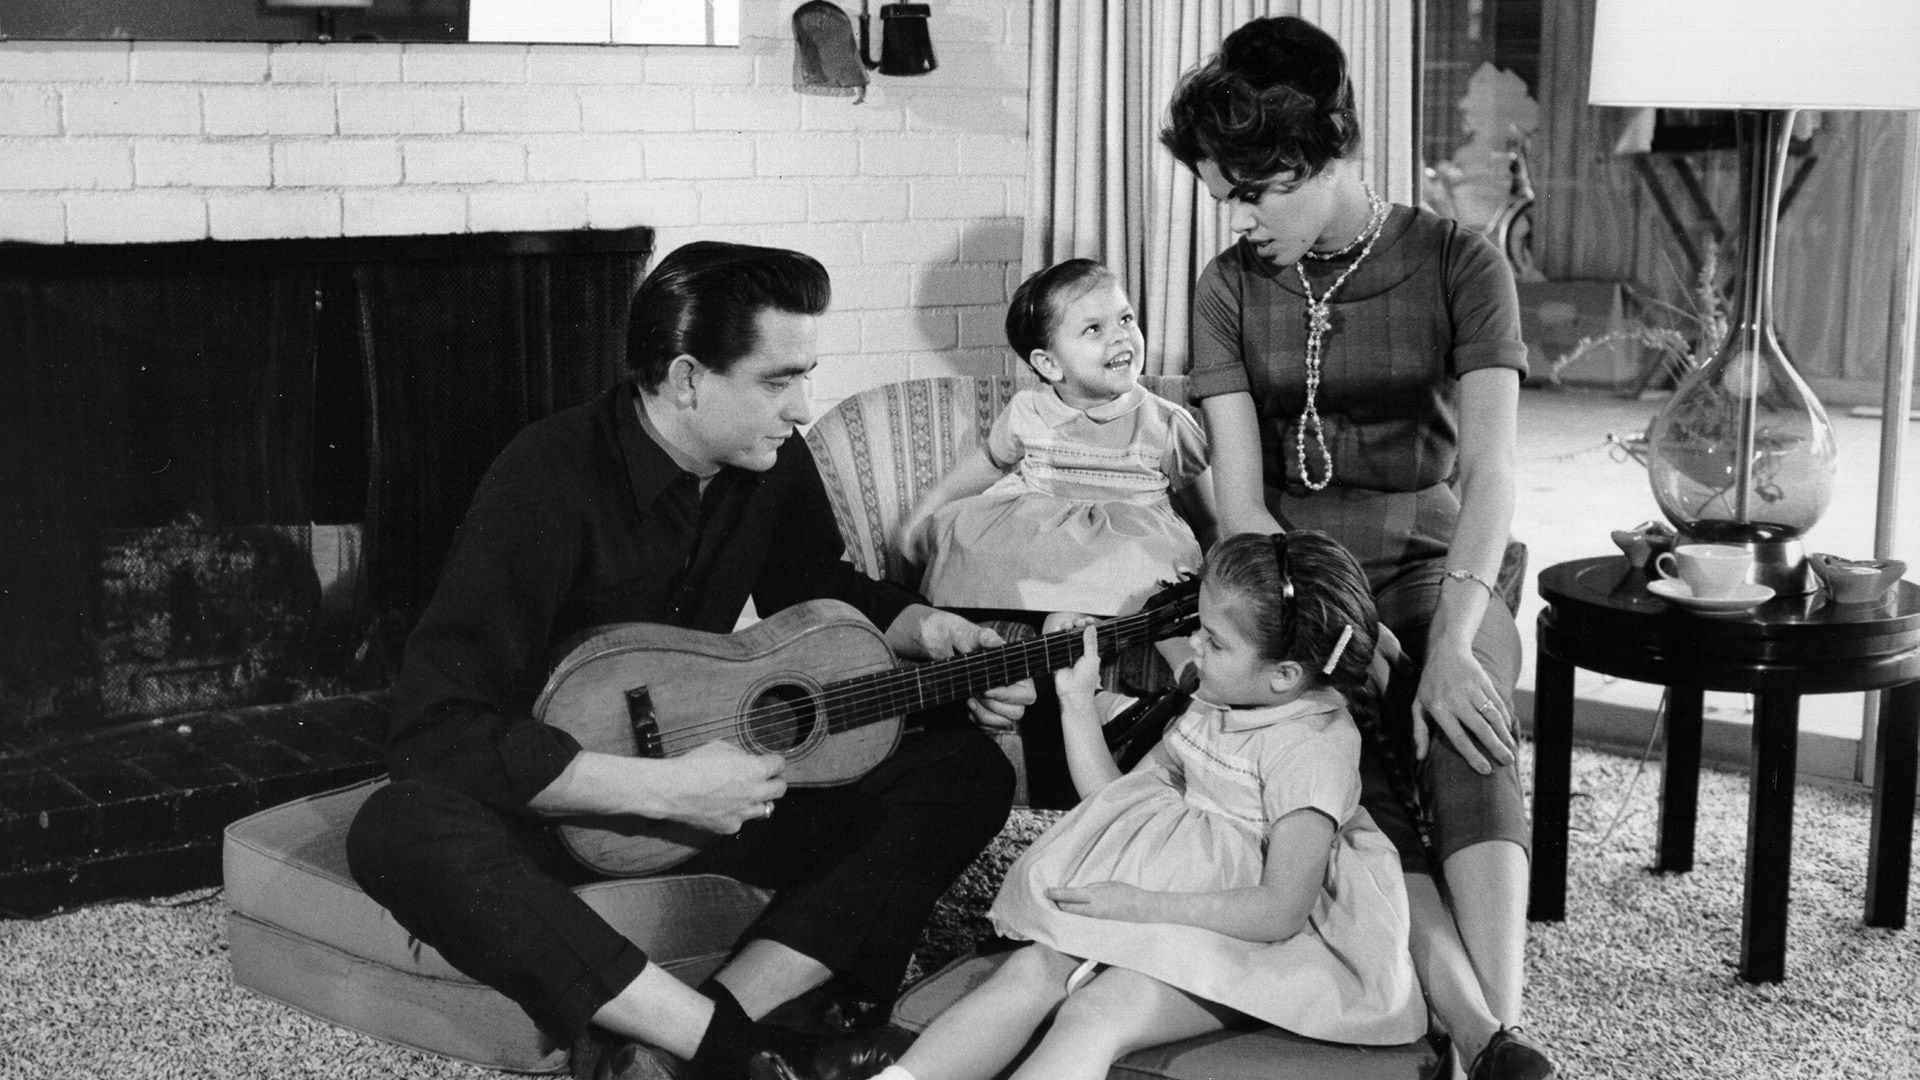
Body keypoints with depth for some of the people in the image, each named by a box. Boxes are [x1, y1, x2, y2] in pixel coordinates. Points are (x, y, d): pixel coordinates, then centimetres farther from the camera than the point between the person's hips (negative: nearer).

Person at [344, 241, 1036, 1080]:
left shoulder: (774, 464, -5)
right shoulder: (550, 481, -24)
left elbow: (824, 593, 17)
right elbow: (437, 731, -29)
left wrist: (932, 633, -4)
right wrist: (666, 789, -32)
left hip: (708, 774, 6)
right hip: (556, 795, -5)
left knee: (966, 770, -12)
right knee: (403, 833, -37)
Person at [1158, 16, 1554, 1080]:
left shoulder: (1459, 264, -3)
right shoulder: (1229, 288, 2)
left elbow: (1489, 469, -14)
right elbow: (1241, 501, -5)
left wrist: (1450, 642, -30)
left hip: (1430, 565, -1)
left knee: (1464, 719, -33)